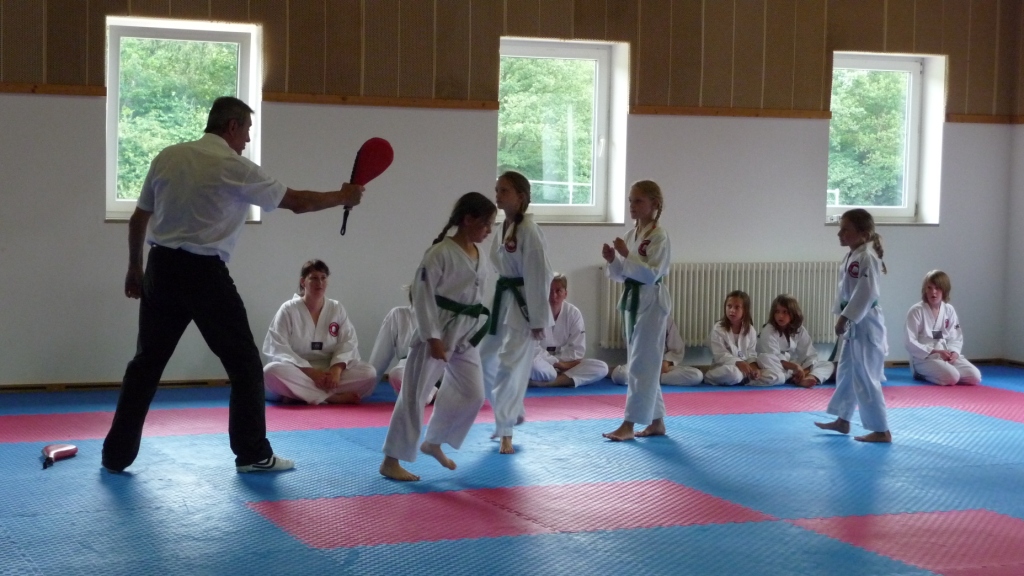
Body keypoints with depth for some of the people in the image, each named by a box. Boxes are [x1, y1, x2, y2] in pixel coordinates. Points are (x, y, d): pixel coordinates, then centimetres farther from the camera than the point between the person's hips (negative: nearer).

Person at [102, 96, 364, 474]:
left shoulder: (167, 157, 7)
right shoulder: (235, 168, -8)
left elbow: (139, 219, 13)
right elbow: (297, 202, -3)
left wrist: (135, 267, 24)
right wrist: (343, 197, 12)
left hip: (162, 269, 6)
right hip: (203, 273, -5)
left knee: (147, 362, 14)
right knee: (244, 363, 8)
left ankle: (116, 454, 14)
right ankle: (253, 454, 12)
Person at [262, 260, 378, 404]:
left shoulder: (337, 309, 6)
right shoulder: (288, 310, -4)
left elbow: (348, 343, 0)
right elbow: (278, 348, -12)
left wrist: (337, 369, -21)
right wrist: (310, 372, -22)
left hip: (328, 372, 3)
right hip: (298, 371, -3)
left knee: (369, 373, -20)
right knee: (272, 372, -36)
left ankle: (301, 395, -28)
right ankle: (333, 397, -32)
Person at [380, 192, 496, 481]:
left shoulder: (478, 256, 8)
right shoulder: (441, 253, -16)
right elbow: (422, 296, -17)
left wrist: (475, 331, 16)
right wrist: (432, 338, -19)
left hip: (466, 334, 8)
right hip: (438, 330, -8)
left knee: (472, 394, 12)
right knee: (415, 394, -3)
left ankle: (433, 443, 31)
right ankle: (391, 461, 4)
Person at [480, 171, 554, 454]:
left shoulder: (529, 231, -18)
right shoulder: (503, 227, 8)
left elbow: (539, 276, -18)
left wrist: (539, 320, -17)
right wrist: (489, 305, 17)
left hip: (522, 305, -9)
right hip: (500, 302, 9)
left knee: (510, 367, -8)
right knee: (485, 363, 13)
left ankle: (505, 432, 2)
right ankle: (512, 415, 32)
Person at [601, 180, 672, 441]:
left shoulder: (659, 236, -14)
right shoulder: (631, 235, 11)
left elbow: (651, 274, -21)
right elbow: (622, 274, 15)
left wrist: (627, 255, -25)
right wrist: (612, 260, -4)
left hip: (650, 302, -9)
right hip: (632, 300, 9)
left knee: (641, 365, -6)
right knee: (645, 364, 13)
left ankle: (628, 425, -4)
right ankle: (656, 422, 22)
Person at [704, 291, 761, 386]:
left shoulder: (750, 330, 3)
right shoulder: (718, 329, -10)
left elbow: (751, 353, 3)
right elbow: (720, 355, -16)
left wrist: (754, 366, -19)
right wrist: (738, 363, -30)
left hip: (744, 367, 4)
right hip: (723, 368, -4)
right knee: (733, 373, -38)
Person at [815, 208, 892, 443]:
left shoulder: (866, 259, -20)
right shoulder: (850, 257, 11)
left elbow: (865, 295, -25)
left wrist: (845, 318, -24)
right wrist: (843, 318, 15)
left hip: (865, 325, -11)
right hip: (854, 325, 11)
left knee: (865, 378, -7)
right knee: (846, 373, 20)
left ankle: (881, 431, 0)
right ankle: (843, 420, 34)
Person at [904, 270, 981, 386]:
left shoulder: (949, 310, 5)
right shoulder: (916, 311, -11)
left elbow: (956, 338, 9)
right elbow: (910, 342, -13)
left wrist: (954, 352, -14)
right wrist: (935, 352, -20)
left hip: (947, 355, 6)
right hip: (924, 358, -6)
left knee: (975, 377, -9)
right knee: (952, 377, -31)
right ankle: (922, 374, -1)